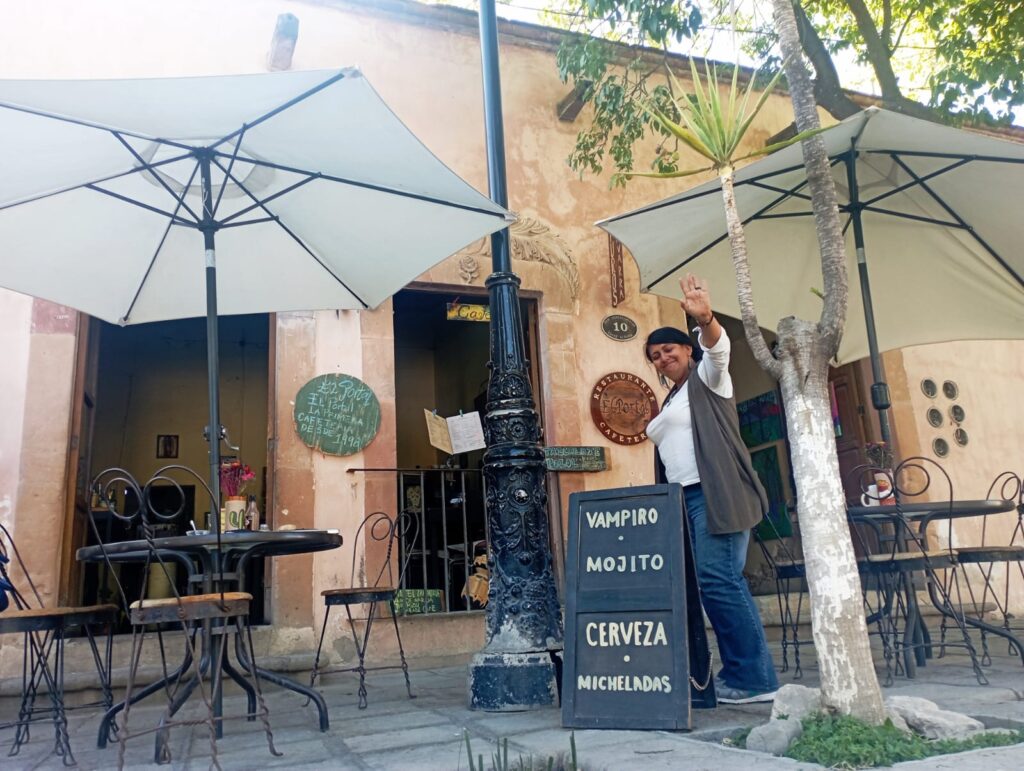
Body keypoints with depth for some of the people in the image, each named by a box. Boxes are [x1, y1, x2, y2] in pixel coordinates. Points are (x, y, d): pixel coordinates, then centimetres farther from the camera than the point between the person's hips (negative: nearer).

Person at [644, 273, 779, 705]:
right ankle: (742, 673, 12)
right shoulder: (671, 401, 27)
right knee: (721, 582, 7)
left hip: (715, 495, -8)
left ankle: (754, 678, -10)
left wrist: (705, 320, -39)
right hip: (685, 500, 9)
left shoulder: (707, 379, 5)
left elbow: (718, 348, -18)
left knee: (718, 580, -16)